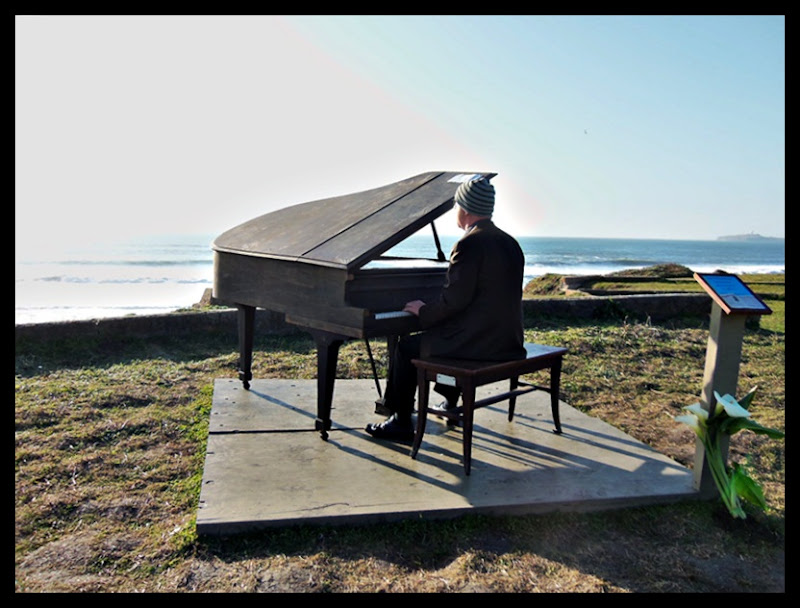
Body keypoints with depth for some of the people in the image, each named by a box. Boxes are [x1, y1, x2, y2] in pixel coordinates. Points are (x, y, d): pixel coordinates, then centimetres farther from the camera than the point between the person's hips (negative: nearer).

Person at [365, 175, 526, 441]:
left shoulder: (469, 244, -17)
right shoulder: (509, 243, 10)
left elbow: (455, 299, -20)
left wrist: (423, 312, -3)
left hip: (478, 341, -9)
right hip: (508, 339, 9)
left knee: (406, 347, 6)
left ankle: (401, 421, 14)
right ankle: (450, 403, 41)